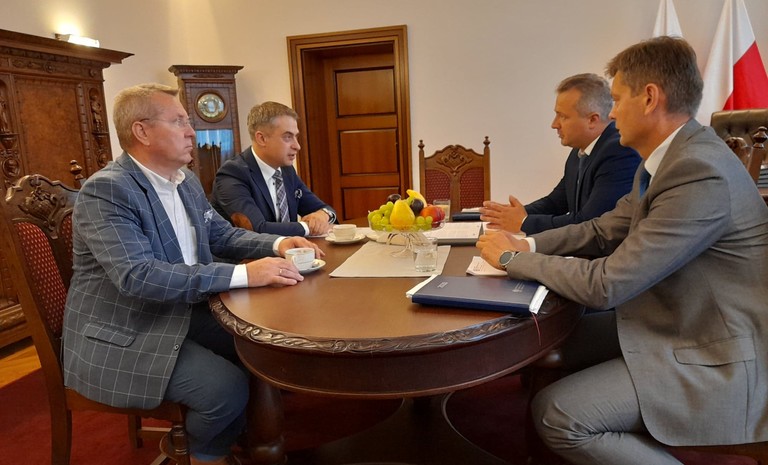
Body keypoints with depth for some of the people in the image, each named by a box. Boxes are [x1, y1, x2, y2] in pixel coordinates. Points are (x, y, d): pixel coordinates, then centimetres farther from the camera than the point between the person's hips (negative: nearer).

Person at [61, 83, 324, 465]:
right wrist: (244, 274, -36)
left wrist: (277, 244, -8)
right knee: (227, 386, -22)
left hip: (181, 314, 8)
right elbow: (137, 275, -31)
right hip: (123, 335, -8)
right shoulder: (106, 190, -20)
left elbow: (223, 235, 13)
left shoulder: (187, 182, 5)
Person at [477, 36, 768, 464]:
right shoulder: (667, 158, 5)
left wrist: (513, 258, -14)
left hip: (715, 362, -9)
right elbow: (603, 230, 11)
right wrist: (528, 245, -4)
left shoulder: (701, 173, -27)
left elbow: (605, 285, -27)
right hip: (676, 333, 9)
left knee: (557, 413, -18)